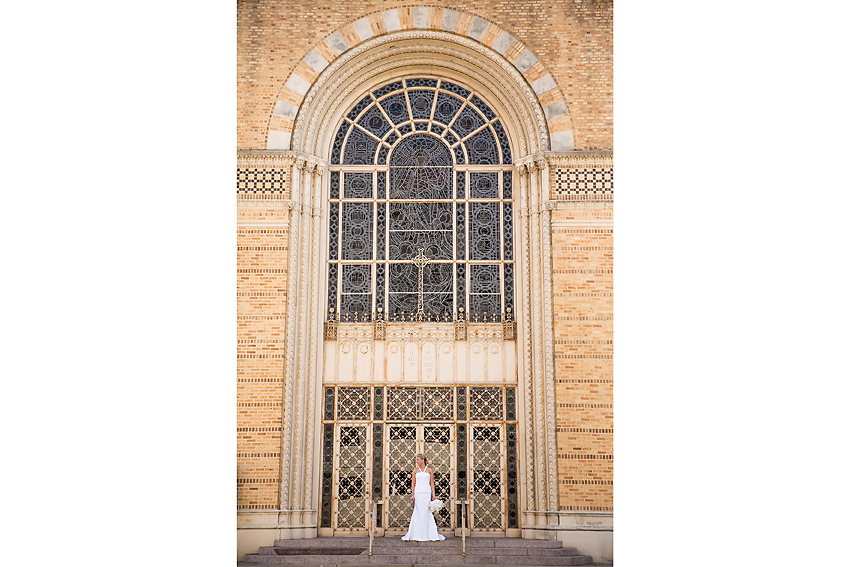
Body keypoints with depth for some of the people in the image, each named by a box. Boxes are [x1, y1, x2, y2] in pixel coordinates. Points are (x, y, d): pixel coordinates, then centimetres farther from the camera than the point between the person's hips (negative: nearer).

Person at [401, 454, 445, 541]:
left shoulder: (429, 470, 6)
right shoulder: (415, 470, 8)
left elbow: (432, 483, 7)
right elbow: (413, 483, 9)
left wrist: (433, 494, -1)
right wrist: (412, 494, 2)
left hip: (427, 493, -1)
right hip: (418, 493, 1)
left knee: (427, 512, -3)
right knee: (418, 512, -2)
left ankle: (430, 534, 4)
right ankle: (419, 534, 2)